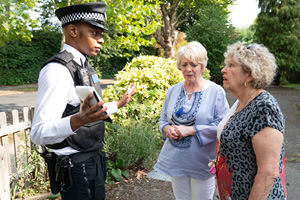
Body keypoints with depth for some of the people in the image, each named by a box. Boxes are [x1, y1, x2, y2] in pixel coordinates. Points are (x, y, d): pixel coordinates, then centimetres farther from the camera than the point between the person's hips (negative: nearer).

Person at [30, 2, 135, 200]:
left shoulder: (85, 65, 6)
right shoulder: (57, 70, -21)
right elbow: (39, 133, -26)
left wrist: (119, 104, 22)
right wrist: (78, 120, -43)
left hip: (95, 159, 9)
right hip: (76, 166, -8)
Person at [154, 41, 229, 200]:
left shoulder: (216, 92, -9)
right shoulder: (173, 91, 4)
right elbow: (163, 120, 11)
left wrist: (191, 130, -21)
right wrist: (167, 129, -12)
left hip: (202, 163, -4)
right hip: (175, 160, 4)